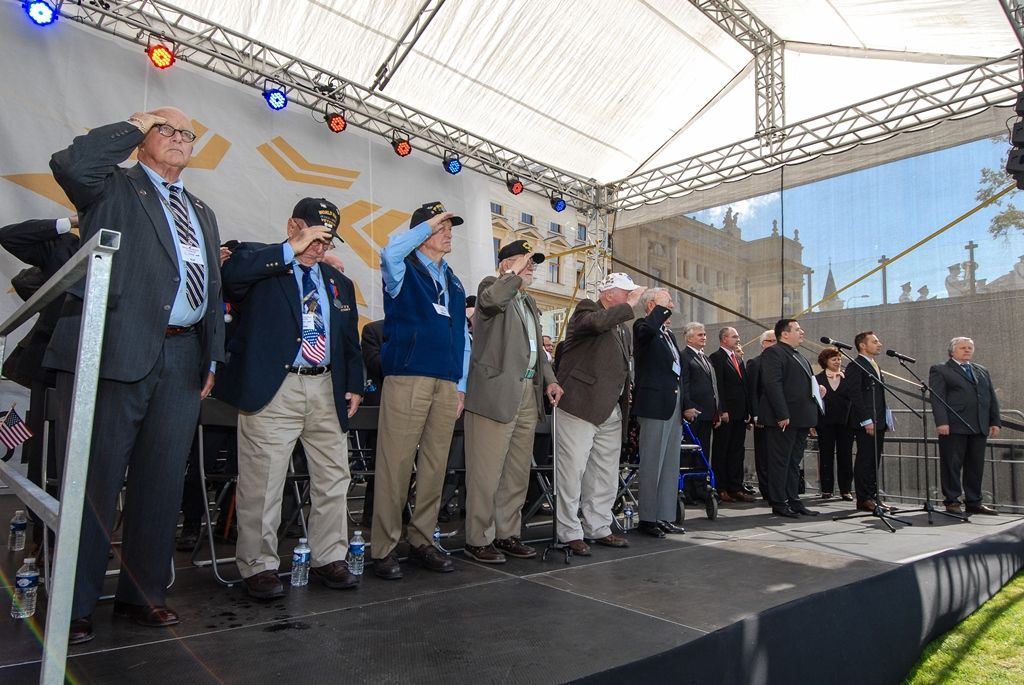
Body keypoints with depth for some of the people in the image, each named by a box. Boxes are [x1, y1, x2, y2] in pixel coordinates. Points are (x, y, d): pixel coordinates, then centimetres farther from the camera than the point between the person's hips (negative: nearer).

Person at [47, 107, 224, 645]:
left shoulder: (203, 214, 24)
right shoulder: (113, 188, 9)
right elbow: (69, 163, -15)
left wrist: (212, 356, 13)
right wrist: (132, 127, 0)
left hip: (183, 356, 5)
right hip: (115, 350, -5)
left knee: (163, 481, 9)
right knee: (94, 478, 0)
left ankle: (143, 593, 21)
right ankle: (73, 604, 13)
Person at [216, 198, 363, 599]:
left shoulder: (338, 283, 20)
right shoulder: (260, 260, 4)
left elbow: (350, 340, 22)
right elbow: (231, 273, -19)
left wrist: (354, 385, 13)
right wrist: (292, 250, -16)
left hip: (327, 390, 6)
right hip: (273, 389, -5)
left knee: (333, 480, 9)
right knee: (262, 483, 0)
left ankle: (329, 559, 22)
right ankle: (258, 566, 14)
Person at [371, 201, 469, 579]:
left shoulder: (454, 283, 21)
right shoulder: (404, 271, 5)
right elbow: (391, 252, -21)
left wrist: (461, 385, 13)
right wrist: (428, 225, -7)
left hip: (446, 385, 6)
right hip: (407, 379, -6)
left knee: (435, 466, 8)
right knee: (395, 465, -6)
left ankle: (422, 541, 19)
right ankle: (384, 548, 4)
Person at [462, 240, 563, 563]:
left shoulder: (529, 302, 24)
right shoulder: (492, 285, 0)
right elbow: (491, 299, -27)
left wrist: (549, 379, 12)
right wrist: (515, 273, -14)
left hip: (529, 393, 9)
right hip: (496, 392, -8)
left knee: (518, 472, 12)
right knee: (487, 472, -4)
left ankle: (507, 534, 23)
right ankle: (478, 540, 8)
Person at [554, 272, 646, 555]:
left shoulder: (624, 327, 21)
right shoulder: (586, 310, -3)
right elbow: (597, 322, -28)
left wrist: (626, 398, 16)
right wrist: (629, 306, -17)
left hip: (612, 412, 8)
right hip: (580, 407, -8)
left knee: (606, 475, 13)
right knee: (572, 471, -4)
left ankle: (599, 528, 25)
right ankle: (569, 533, 6)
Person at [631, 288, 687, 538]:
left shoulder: (669, 334, 20)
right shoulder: (642, 326, -5)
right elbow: (650, 329, -32)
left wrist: (686, 403, 17)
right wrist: (661, 307, -16)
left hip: (674, 405, 9)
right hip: (655, 404, -9)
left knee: (671, 465, 12)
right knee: (652, 464, -3)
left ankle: (665, 517, 20)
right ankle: (647, 519, 5)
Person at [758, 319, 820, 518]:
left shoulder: (798, 356, 22)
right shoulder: (773, 353, -9)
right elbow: (772, 385, -19)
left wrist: (811, 416, 17)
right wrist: (782, 415, -23)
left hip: (800, 419, 10)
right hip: (783, 419, -9)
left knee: (794, 461, 14)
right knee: (780, 461, -3)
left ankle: (793, 500, 22)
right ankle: (779, 503, 4)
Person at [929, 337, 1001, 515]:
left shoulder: (982, 371, 22)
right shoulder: (940, 370, 2)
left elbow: (992, 398, 19)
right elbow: (937, 398, -7)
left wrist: (995, 422, 9)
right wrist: (941, 422, -17)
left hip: (980, 427, 6)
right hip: (954, 427, -6)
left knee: (976, 466, 8)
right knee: (952, 465, -2)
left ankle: (974, 502, 16)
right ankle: (951, 501, 4)